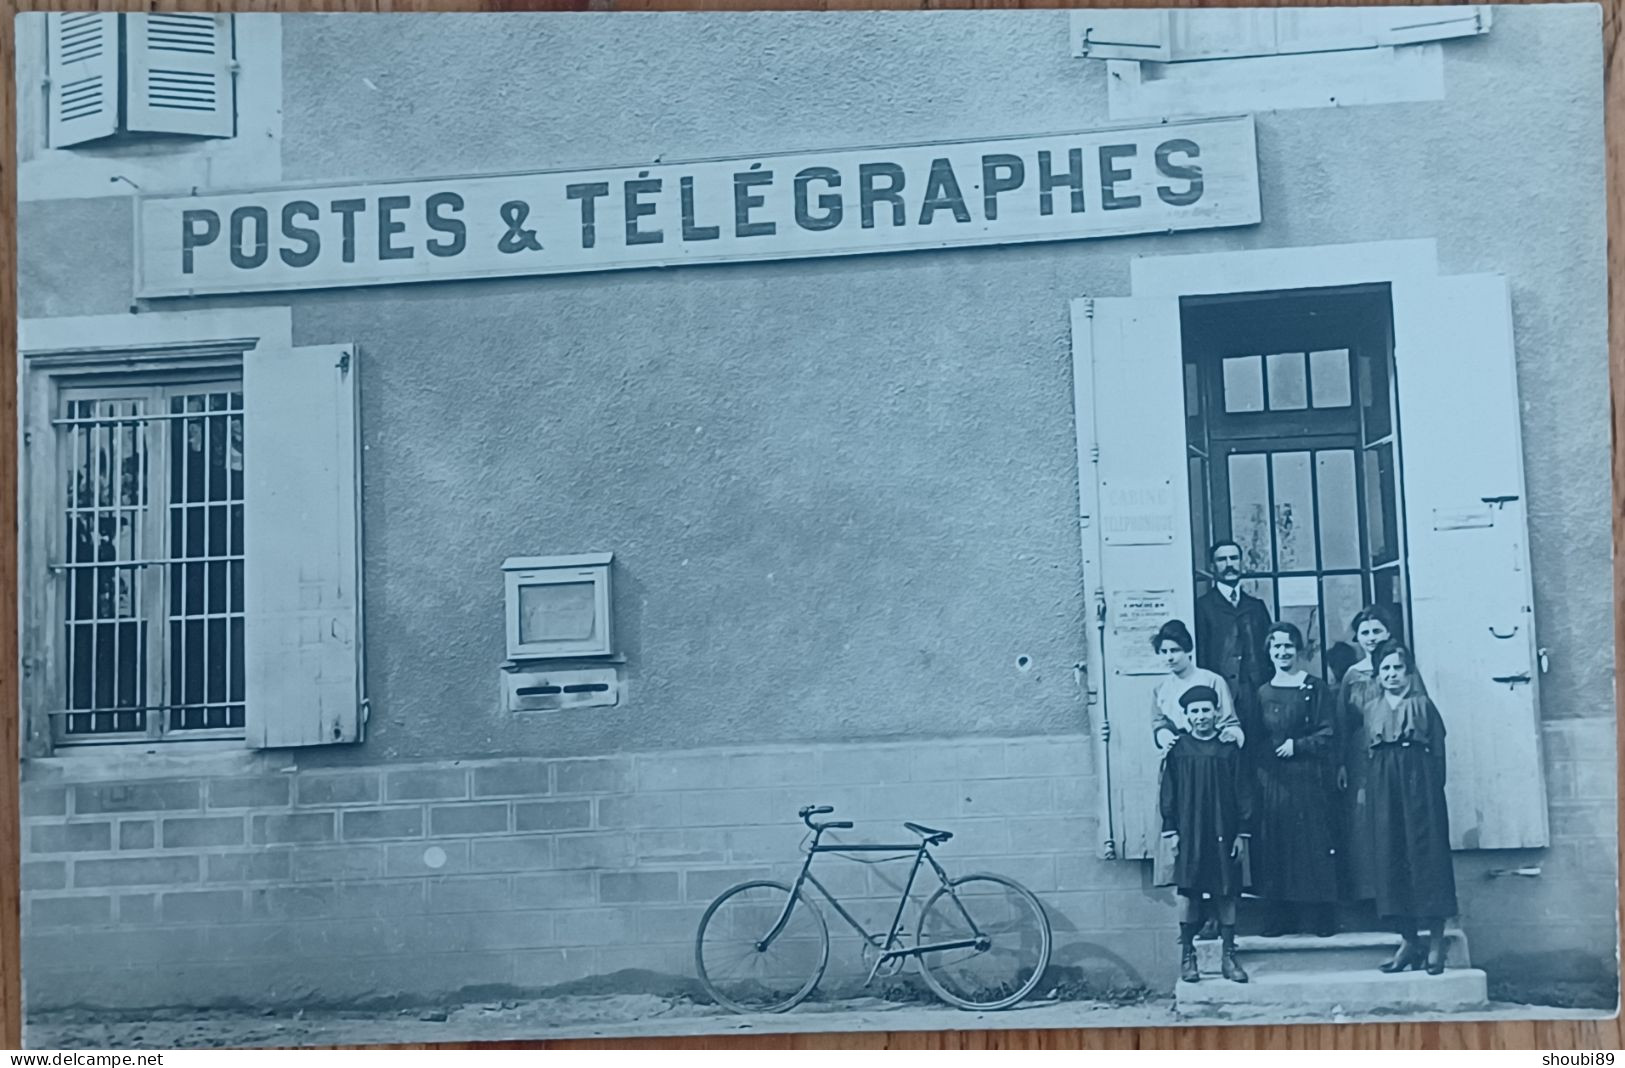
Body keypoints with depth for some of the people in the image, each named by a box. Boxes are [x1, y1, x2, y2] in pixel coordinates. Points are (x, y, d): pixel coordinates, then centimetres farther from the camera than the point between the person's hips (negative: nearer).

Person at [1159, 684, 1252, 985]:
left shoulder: (1229, 749, 0)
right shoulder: (1178, 750, 1)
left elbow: (1243, 793, 2)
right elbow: (1168, 792, 4)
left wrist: (1243, 832, -2)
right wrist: (1171, 830, -2)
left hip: (1223, 832, 0)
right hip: (1189, 833, 0)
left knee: (1226, 893, 4)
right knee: (1188, 892, 1)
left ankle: (1228, 957, 12)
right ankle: (1187, 955, 10)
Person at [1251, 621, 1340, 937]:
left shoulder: (1314, 688, -1)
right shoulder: (1263, 693, 10)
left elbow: (1329, 733, -4)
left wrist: (1297, 745, -12)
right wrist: (1265, 753, -2)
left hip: (1308, 777, -4)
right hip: (1272, 780, 4)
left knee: (1314, 843, -3)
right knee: (1274, 847, 3)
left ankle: (1320, 918, 4)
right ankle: (1281, 918, 10)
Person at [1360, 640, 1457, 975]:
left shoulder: (1422, 704, 5)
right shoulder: (1371, 708, 13)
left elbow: (1438, 749, 1)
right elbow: (1364, 752, 10)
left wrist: (1435, 785, -7)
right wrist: (1367, 788, 1)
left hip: (1419, 782, -3)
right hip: (1384, 785, 3)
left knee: (1427, 853, -5)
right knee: (1390, 857, 1)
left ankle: (1436, 941, -1)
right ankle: (1408, 940, 7)